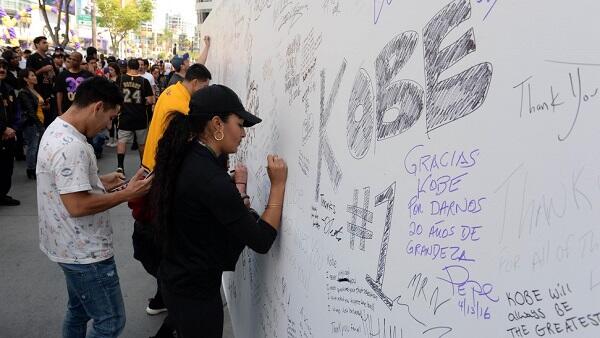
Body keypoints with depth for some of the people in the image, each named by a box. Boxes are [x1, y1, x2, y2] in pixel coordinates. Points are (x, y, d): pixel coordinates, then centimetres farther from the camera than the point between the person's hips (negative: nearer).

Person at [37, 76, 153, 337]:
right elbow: (77, 206, -29)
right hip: (84, 252, -11)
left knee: (79, 311, 25)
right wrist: (128, 194, -21)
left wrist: (99, 181, 10)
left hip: (74, 246, 11)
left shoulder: (57, 130, 7)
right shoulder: (71, 145, -27)